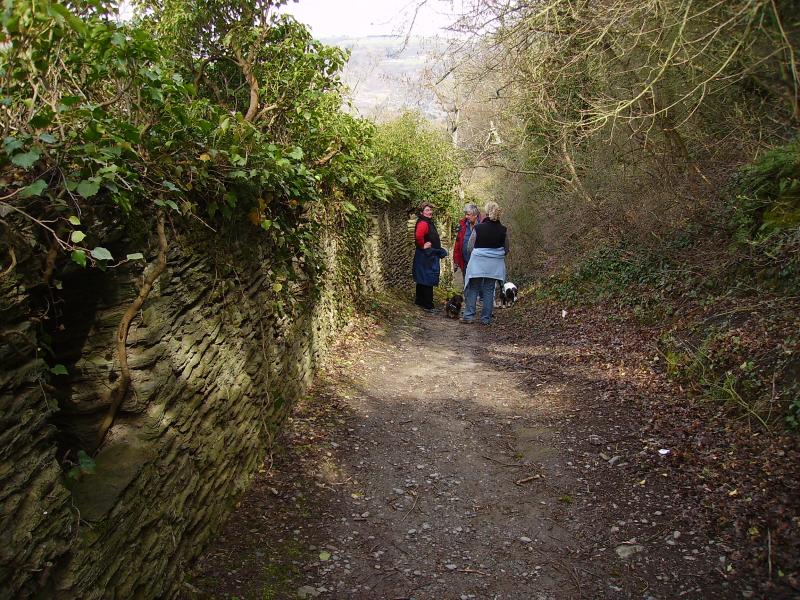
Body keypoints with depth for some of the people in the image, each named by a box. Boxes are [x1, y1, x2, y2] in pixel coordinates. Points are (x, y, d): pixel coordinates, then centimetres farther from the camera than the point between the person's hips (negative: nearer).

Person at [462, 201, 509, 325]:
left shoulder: (478, 228, -10)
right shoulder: (503, 230, -4)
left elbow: (470, 248, -2)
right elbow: (506, 250, 6)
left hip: (477, 263, -2)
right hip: (495, 265, 2)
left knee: (472, 289, 9)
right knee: (489, 290, 9)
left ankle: (469, 316, 7)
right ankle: (486, 318, 11)